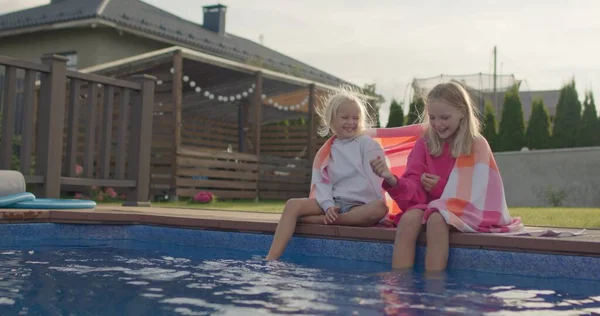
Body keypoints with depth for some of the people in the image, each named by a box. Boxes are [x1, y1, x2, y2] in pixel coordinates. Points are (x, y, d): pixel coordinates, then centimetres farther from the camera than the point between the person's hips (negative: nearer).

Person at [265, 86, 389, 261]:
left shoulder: (367, 144, 2)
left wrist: (379, 205, -15)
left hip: (362, 205, -3)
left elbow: (376, 178, -5)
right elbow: (322, 182, 2)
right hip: (334, 202, 3)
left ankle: (319, 220, -30)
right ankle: (271, 261, -27)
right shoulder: (327, 150, 11)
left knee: (379, 209, -36)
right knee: (293, 204, -17)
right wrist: (328, 205, -16)